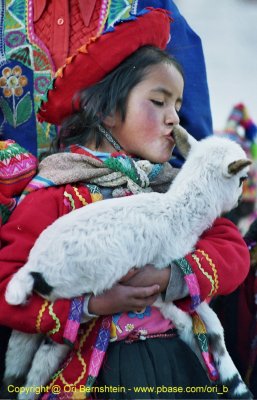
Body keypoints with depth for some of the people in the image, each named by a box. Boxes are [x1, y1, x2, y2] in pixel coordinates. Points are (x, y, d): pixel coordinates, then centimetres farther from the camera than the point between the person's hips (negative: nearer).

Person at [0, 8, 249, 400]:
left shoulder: (174, 187, 12)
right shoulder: (57, 194, -6)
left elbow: (233, 250, 3)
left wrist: (170, 276, -16)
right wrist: (90, 303, -22)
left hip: (182, 358, 5)